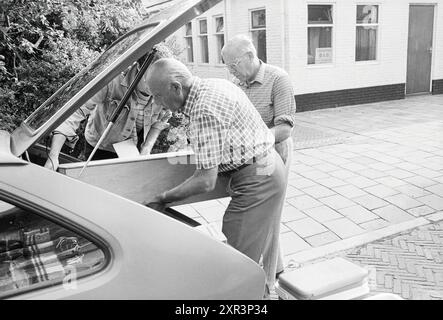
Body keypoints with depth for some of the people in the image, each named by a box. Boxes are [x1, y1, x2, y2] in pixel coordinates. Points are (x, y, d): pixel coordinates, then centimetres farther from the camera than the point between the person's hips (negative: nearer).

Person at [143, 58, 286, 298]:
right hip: (267, 164, 10)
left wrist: (162, 199, -14)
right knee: (252, 247, 21)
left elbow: (206, 181, -25)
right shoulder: (214, 84, 6)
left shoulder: (204, 111, -26)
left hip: (256, 178, -10)